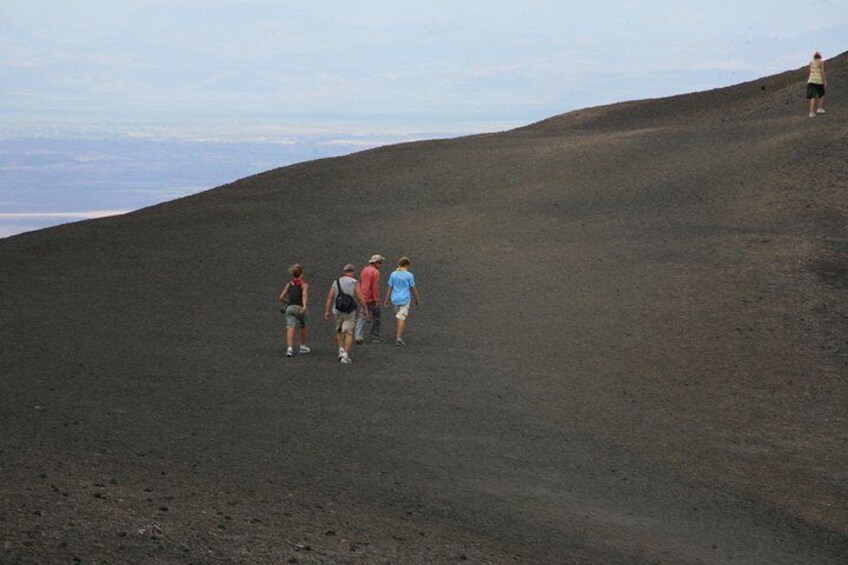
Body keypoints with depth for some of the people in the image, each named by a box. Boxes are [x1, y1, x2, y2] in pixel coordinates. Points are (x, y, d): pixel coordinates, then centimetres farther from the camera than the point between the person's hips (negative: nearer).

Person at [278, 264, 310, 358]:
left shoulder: (289, 284, 16)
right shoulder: (304, 284, 6)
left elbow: (281, 298, 13)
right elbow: (304, 295, -14)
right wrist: (304, 306, -29)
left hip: (290, 308, 2)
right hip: (300, 307, -2)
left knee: (290, 328, -10)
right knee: (303, 327, 22)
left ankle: (289, 348, -29)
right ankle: (303, 347, 37)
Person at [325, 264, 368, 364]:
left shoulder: (336, 282, 4)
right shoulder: (354, 283, -6)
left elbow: (330, 298, 2)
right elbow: (360, 298, -8)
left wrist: (327, 311, 8)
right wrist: (366, 309, 4)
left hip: (337, 311, 3)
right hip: (350, 312, -3)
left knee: (339, 331, 23)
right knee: (349, 333, -1)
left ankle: (341, 351, 14)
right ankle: (345, 355, -9)